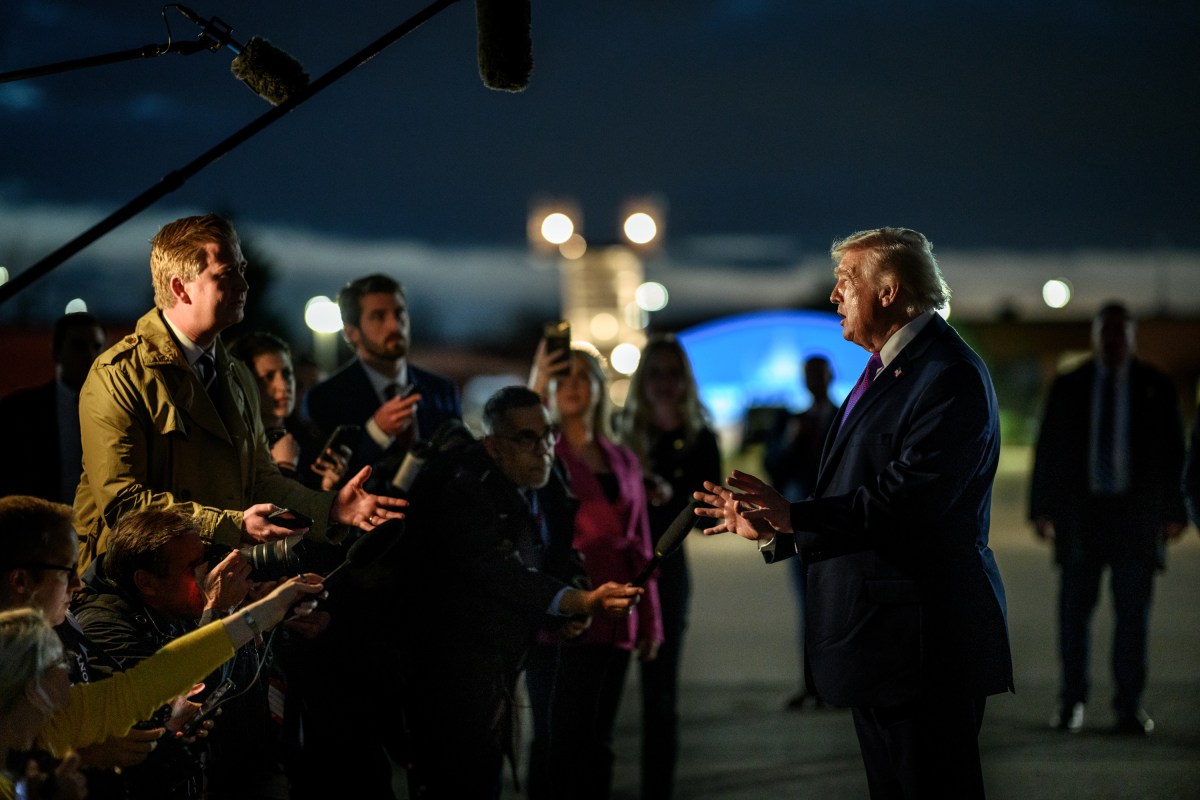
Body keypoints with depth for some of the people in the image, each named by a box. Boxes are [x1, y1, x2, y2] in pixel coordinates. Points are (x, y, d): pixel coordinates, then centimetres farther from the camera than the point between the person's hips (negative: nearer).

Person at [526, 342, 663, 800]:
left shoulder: (622, 460, 17)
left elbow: (638, 545, 18)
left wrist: (649, 620, 13)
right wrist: (535, 391, -22)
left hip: (612, 618, 5)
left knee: (596, 743, 7)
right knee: (558, 740, -7)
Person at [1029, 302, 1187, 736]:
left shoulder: (1156, 387, 6)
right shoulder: (1068, 387, 8)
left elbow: (1173, 452, 6)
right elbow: (1048, 450, 7)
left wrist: (1173, 511, -1)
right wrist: (1042, 509, 0)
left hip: (1136, 513, 0)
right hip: (1080, 512, 0)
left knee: (1133, 610, -1)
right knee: (1074, 608, 2)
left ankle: (1130, 707, 3)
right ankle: (1071, 703, 11)